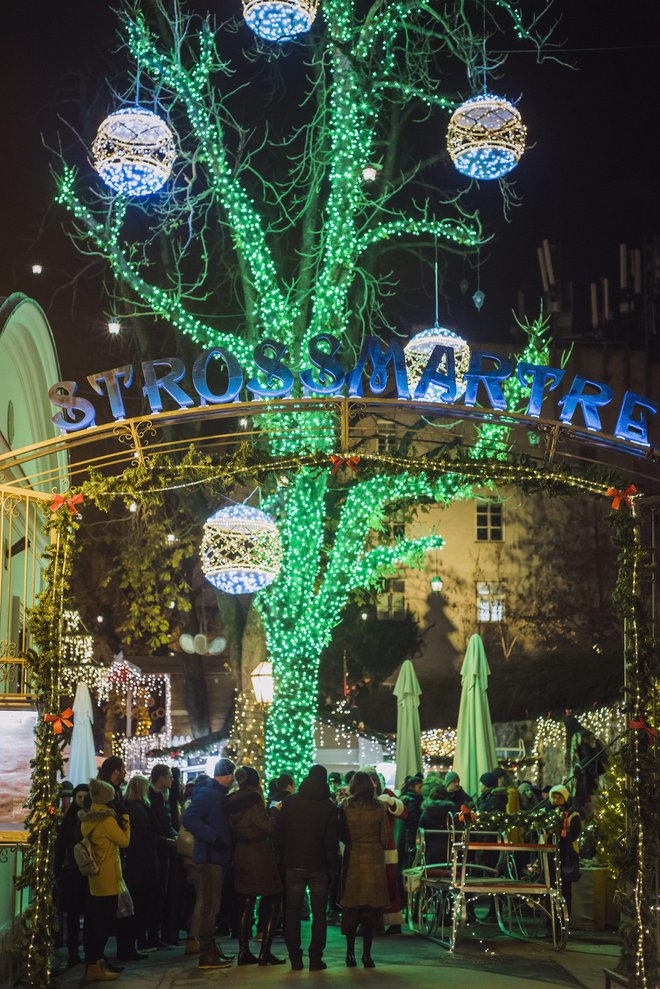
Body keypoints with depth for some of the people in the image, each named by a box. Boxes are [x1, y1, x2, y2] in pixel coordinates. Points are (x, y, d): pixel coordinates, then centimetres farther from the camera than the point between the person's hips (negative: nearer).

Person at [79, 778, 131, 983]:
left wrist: (120, 821, 8)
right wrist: (125, 820, 3)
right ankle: (95, 966, -3)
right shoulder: (107, 819, -16)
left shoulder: (87, 819, 10)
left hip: (93, 878, 9)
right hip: (108, 879, -9)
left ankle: (92, 963, 17)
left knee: (92, 921, 12)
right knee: (104, 922, -4)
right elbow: (124, 841, -8)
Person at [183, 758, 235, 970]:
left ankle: (210, 948, 24)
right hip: (210, 855, -10)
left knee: (212, 905, 15)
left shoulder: (218, 794, 16)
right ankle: (206, 955, -4)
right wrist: (213, 837, -25)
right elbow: (190, 819, -24)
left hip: (218, 856, 10)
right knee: (209, 905, -7)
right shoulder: (206, 793, -13)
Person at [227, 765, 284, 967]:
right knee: (273, 904, 1)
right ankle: (265, 953, -2)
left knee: (246, 904, 12)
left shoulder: (232, 801, 7)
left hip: (241, 858, 7)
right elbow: (269, 828, -16)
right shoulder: (253, 800, -15)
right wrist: (272, 812, 2)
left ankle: (244, 952, 12)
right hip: (260, 858, -7)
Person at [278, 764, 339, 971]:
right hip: (319, 868, -2)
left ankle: (295, 958, 8)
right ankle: (315, 959, 4)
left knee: (293, 913, 8)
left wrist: (284, 858, 10)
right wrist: (333, 869, -1)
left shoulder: (289, 803, 0)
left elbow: (279, 834, 3)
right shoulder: (328, 807, -7)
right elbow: (331, 842, -7)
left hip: (293, 866, 2)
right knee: (319, 914, 6)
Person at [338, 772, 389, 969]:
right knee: (371, 907, 5)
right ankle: (366, 954, 4)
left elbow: (341, 834, 1)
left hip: (352, 858, 0)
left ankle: (350, 952, 8)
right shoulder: (379, 808, -3)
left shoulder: (345, 807, -3)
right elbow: (385, 836, 1)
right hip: (374, 860, 0)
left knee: (351, 907, 8)